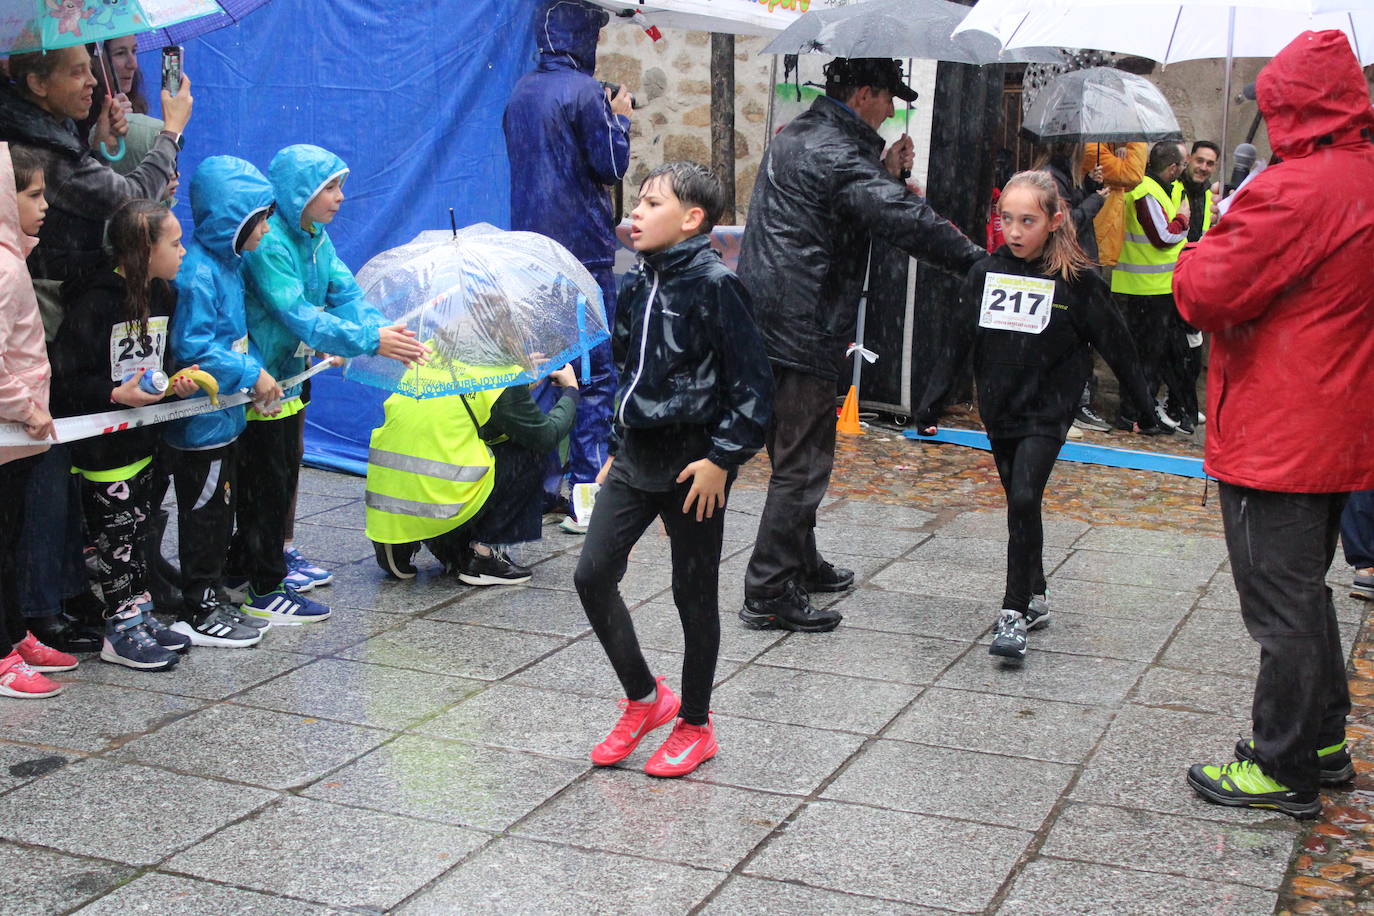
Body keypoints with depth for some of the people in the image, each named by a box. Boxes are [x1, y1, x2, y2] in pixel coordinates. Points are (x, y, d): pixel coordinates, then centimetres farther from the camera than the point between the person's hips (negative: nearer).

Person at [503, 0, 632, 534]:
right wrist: (619, 119, 5)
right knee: (595, 375, -2)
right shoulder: (584, 92, -12)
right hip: (583, 250, -7)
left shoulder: (521, 91, 11)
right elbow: (612, 168, -12)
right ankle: (586, 497, -4)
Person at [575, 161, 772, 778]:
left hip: (694, 461, -7)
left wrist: (722, 458, -17)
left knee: (693, 593, 5)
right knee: (593, 575, 2)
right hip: (637, 457, 7)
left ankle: (695, 725, 22)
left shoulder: (715, 283, -14)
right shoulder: (640, 282, 9)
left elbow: (751, 382, -14)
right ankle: (644, 698, 21)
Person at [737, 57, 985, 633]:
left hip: (765, 321, 10)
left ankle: (801, 564, 33)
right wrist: (976, 259, -16)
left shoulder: (794, 138, 17)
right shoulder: (834, 153, -15)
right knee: (802, 464, -6)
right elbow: (905, 219, -23)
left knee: (792, 454, 21)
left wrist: (884, 172, 11)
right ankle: (768, 595, -3)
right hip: (803, 328, -10)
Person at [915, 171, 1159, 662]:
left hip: (1047, 410, -4)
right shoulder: (985, 271, 1)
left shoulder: (1076, 280, -9)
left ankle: (1014, 613, -11)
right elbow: (958, 341, 6)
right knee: (1019, 504, 13)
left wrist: (1144, 405, 4)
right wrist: (933, 401, 5)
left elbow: (1115, 343, -1)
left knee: (1024, 498, -16)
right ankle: (1034, 598, 27)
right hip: (998, 409, 5)